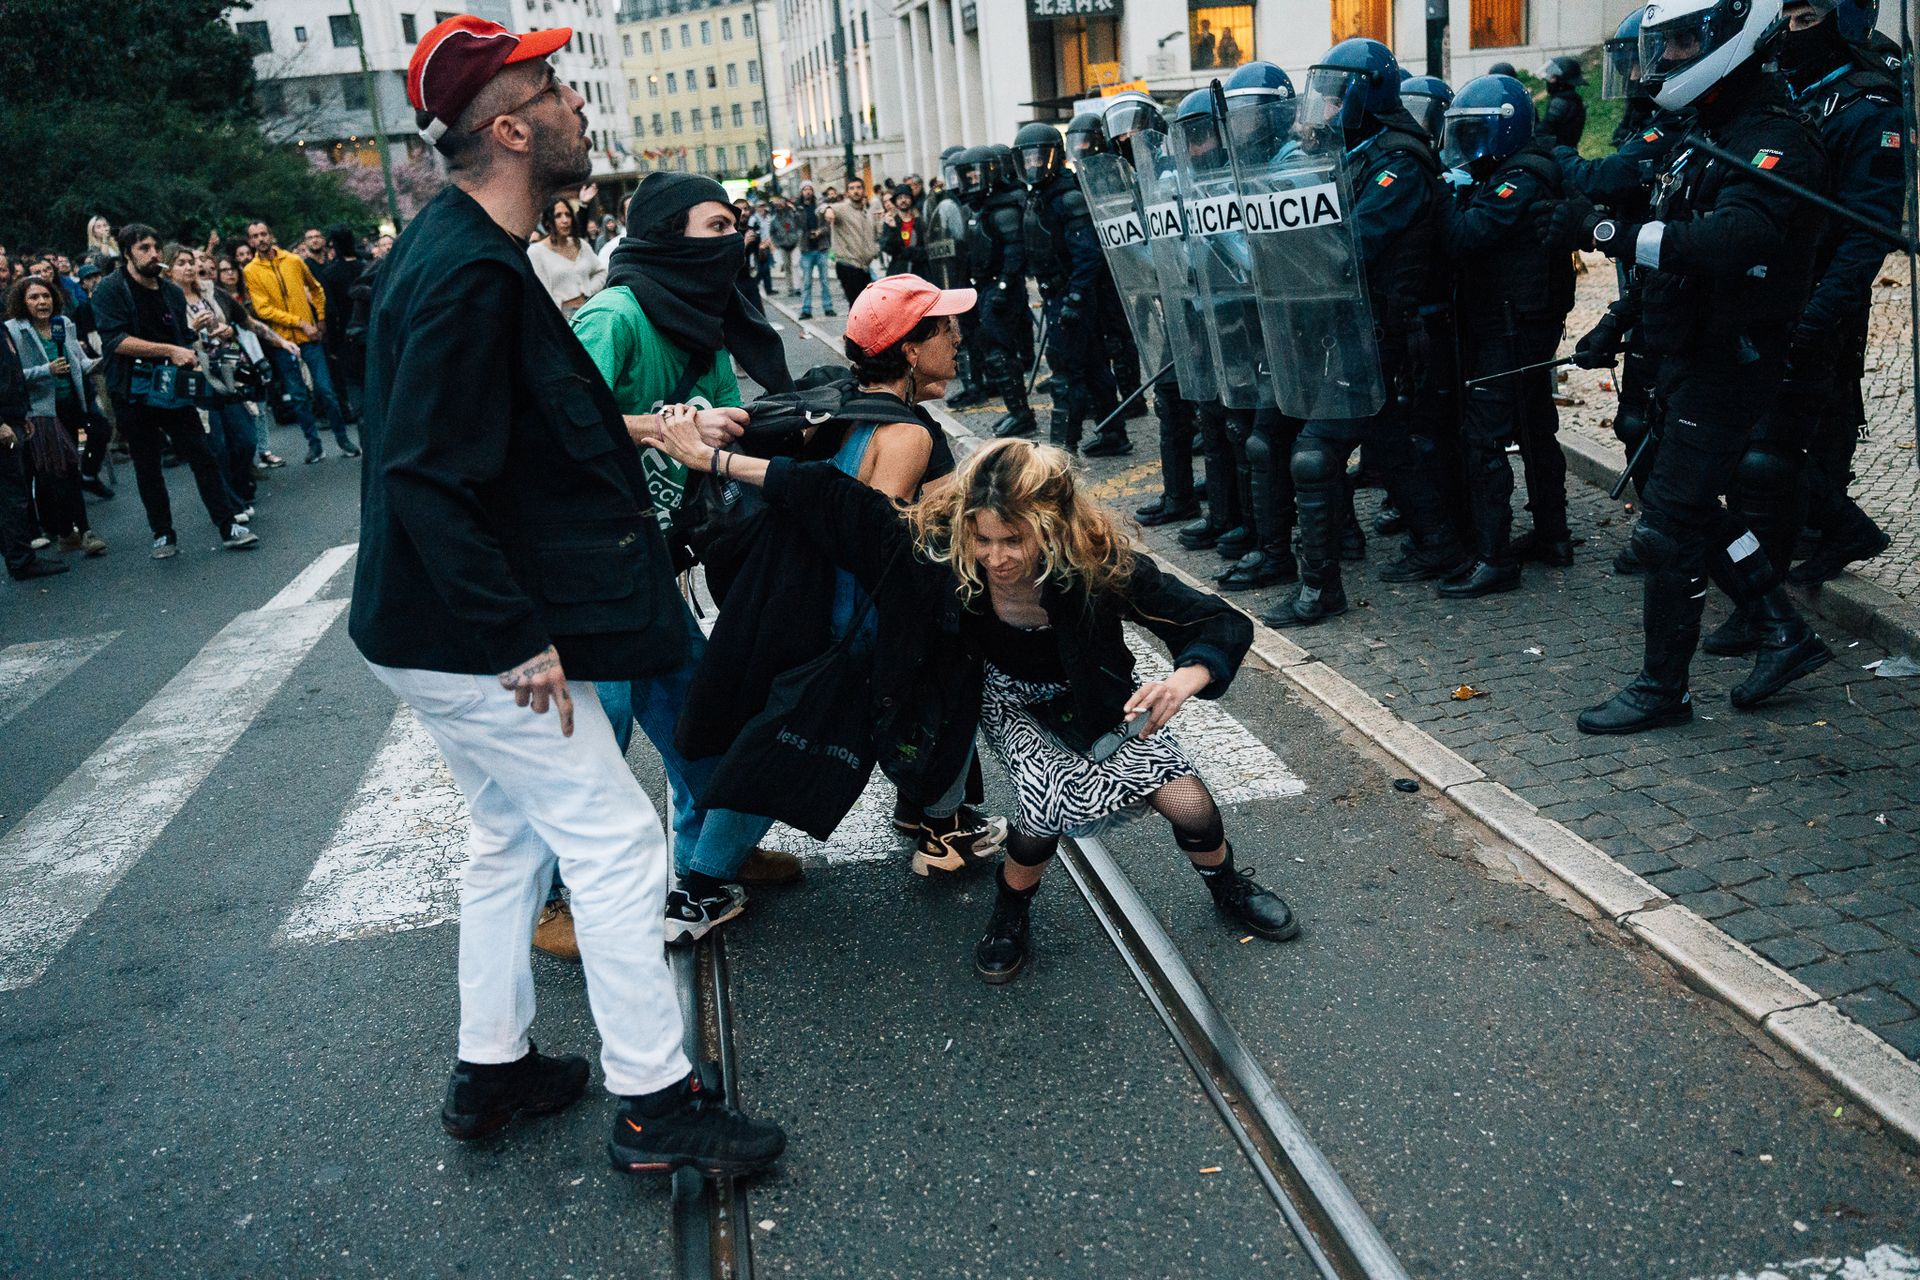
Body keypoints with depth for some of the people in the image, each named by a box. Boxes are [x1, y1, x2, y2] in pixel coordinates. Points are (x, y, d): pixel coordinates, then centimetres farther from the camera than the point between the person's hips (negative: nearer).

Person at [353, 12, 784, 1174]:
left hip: (443, 632, 11)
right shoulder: (473, 274, -22)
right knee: (617, 843, -2)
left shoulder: (456, 249, 10)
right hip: (479, 643, -11)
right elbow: (424, 479, -27)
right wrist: (520, 636, -25)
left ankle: (491, 1070, 34)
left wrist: (623, 429, 18)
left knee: (513, 836, 20)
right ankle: (654, 1101, 10)